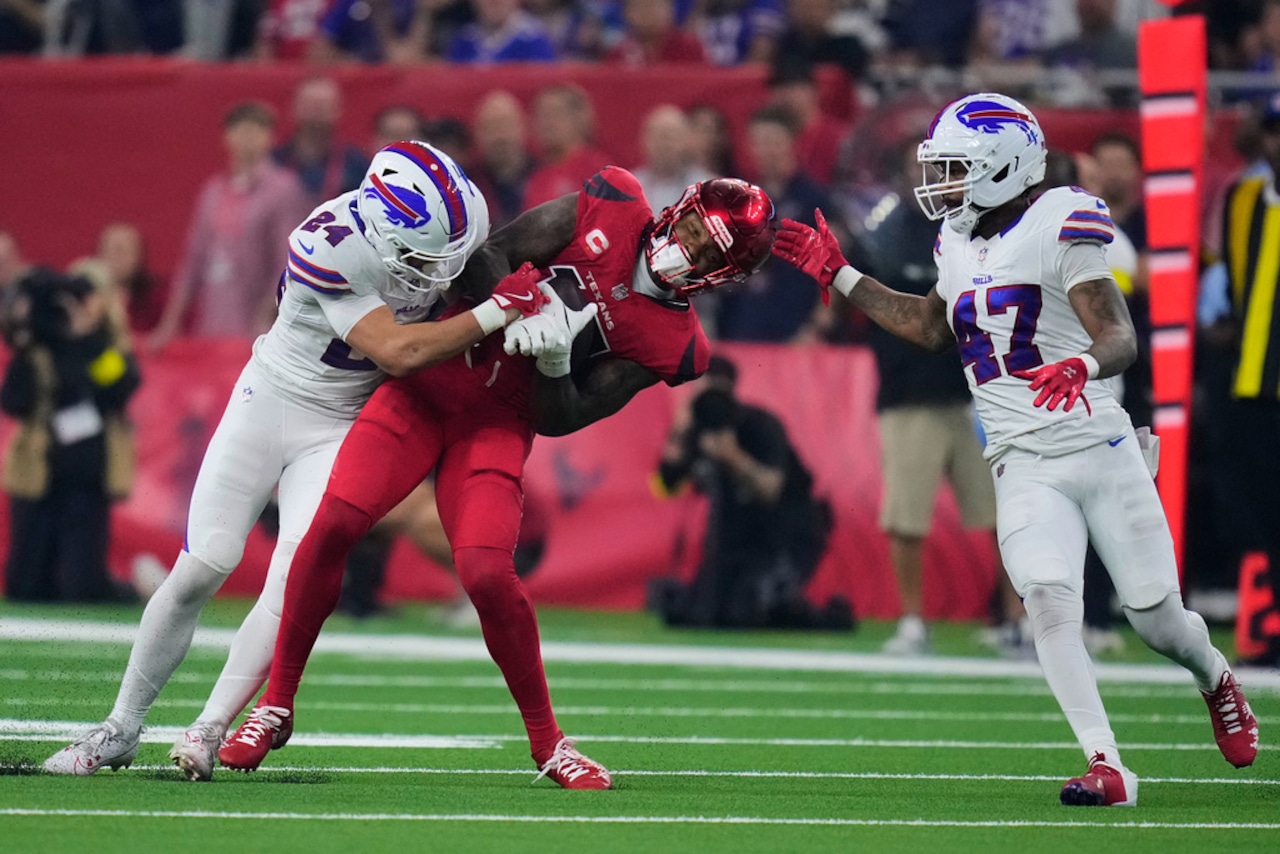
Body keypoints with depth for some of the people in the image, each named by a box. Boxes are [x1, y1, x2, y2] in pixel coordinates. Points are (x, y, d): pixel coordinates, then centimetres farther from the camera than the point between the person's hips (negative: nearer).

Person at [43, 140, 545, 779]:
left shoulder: (451, 222, -16)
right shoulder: (331, 247, -32)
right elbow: (397, 352, -33)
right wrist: (498, 312, -35)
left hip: (342, 428, 4)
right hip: (268, 405, -4)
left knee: (297, 580, -15)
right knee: (202, 566, -5)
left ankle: (208, 732, -9)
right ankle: (121, 727, 9)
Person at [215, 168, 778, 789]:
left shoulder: (674, 346, -4)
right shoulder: (612, 207, -1)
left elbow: (558, 421, -5)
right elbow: (491, 259, 0)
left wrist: (554, 361, -23)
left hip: (495, 426, -1)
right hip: (428, 381, 1)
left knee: (487, 574, -22)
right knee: (333, 525, -13)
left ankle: (548, 743, 0)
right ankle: (275, 707, 4)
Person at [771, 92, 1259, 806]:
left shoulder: (1059, 227, -12)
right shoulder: (959, 244, 10)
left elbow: (1121, 338, -19)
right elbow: (932, 328, 29)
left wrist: (1082, 366, -41)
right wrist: (837, 274, 26)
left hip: (1101, 451, -5)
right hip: (1025, 471, 5)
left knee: (1159, 621, 4)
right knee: (1050, 605, -19)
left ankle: (1216, 678, 39)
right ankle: (1107, 767, -20)